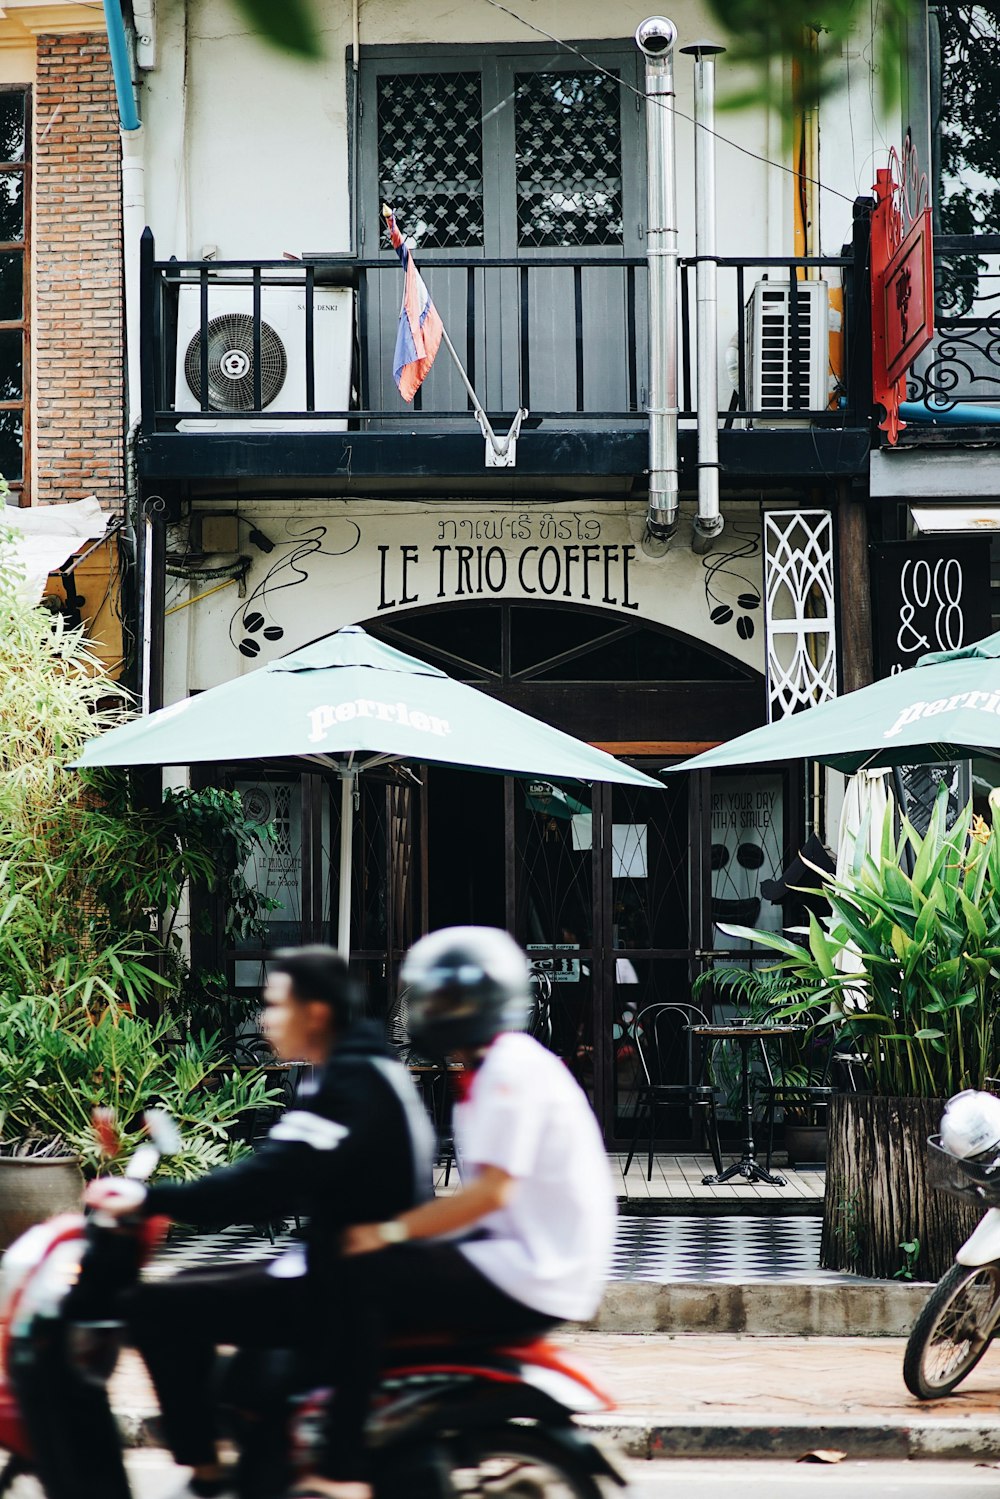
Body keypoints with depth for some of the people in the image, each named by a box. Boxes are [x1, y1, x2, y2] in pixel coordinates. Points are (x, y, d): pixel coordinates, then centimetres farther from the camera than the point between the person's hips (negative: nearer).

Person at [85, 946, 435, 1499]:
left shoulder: (345, 1084, -17)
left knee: (160, 1308, -12)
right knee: (195, 1286, 21)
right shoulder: (369, 1070, 13)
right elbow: (284, 1182, 18)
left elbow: (268, 1181, -27)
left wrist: (151, 1198, -24)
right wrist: (167, 1199, 14)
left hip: (344, 1290, -10)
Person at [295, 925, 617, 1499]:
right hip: (531, 1261, 11)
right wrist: (393, 1226, 15)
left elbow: (491, 1192, -24)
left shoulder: (512, 1069, -14)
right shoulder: (502, 1065, 18)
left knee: (358, 1281, -18)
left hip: (529, 1278, -11)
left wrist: (390, 1231, -21)